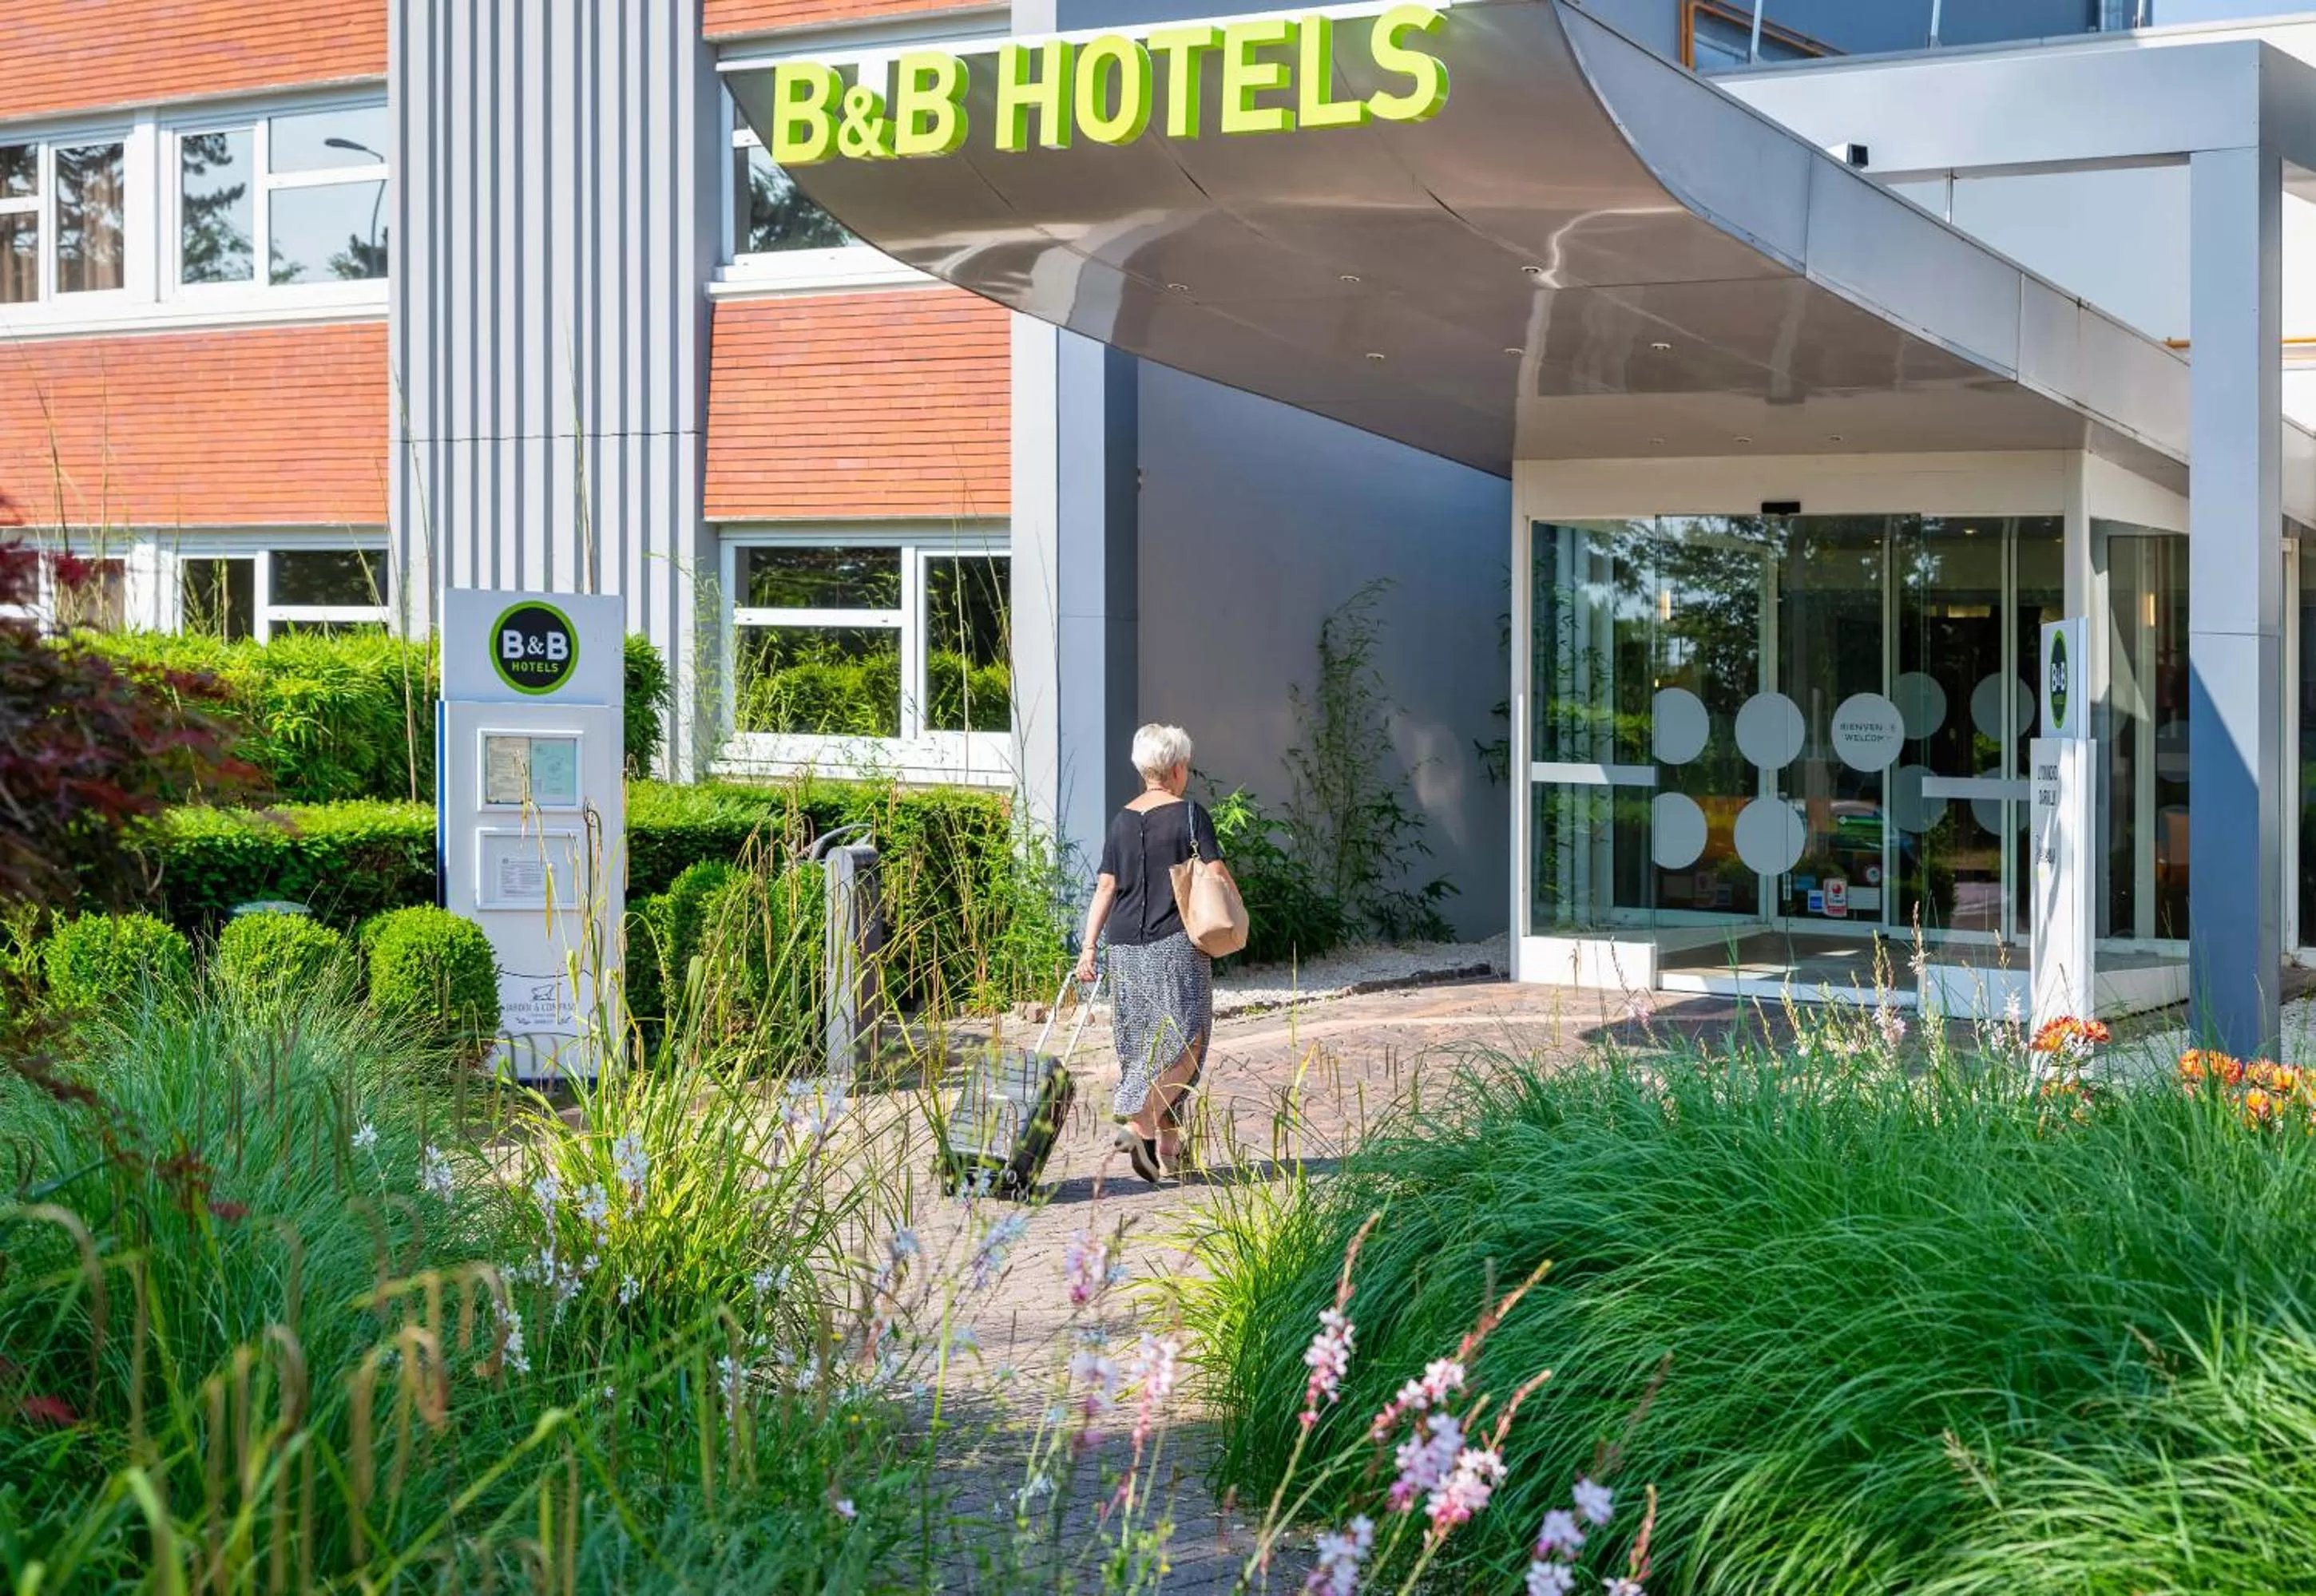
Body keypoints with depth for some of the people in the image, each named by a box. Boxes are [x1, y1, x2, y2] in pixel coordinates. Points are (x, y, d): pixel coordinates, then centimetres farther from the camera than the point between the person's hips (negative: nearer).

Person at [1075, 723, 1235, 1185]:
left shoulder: (1122, 820, 8)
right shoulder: (1189, 814, -5)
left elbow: (1105, 888, 5)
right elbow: (1216, 873, -9)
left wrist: (1088, 947, 5)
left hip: (1126, 947, 5)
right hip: (1176, 944, -5)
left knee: (1142, 1045, 11)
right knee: (1181, 1041, -2)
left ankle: (1167, 1147, 14)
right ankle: (1137, 1123, -19)